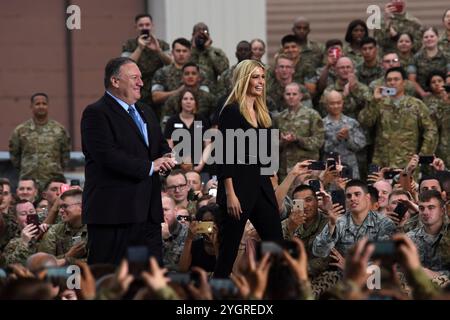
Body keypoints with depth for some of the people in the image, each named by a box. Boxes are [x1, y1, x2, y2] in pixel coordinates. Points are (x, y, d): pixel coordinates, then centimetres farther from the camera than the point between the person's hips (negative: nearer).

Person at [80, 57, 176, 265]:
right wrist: (149, 167, -15)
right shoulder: (96, 113, -8)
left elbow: (162, 146, 25)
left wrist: (165, 159, -1)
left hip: (148, 212, 8)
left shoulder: (145, 112, 20)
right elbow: (108, 156, -19)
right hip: (113, 212, -8)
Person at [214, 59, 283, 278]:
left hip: (261, 186, 8)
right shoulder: (231, 111, -9)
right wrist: (230, 194, -20)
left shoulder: (261, 113, 15)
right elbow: (224, 155, -15)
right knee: (228, 251, -3)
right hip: (238, 184, -8)